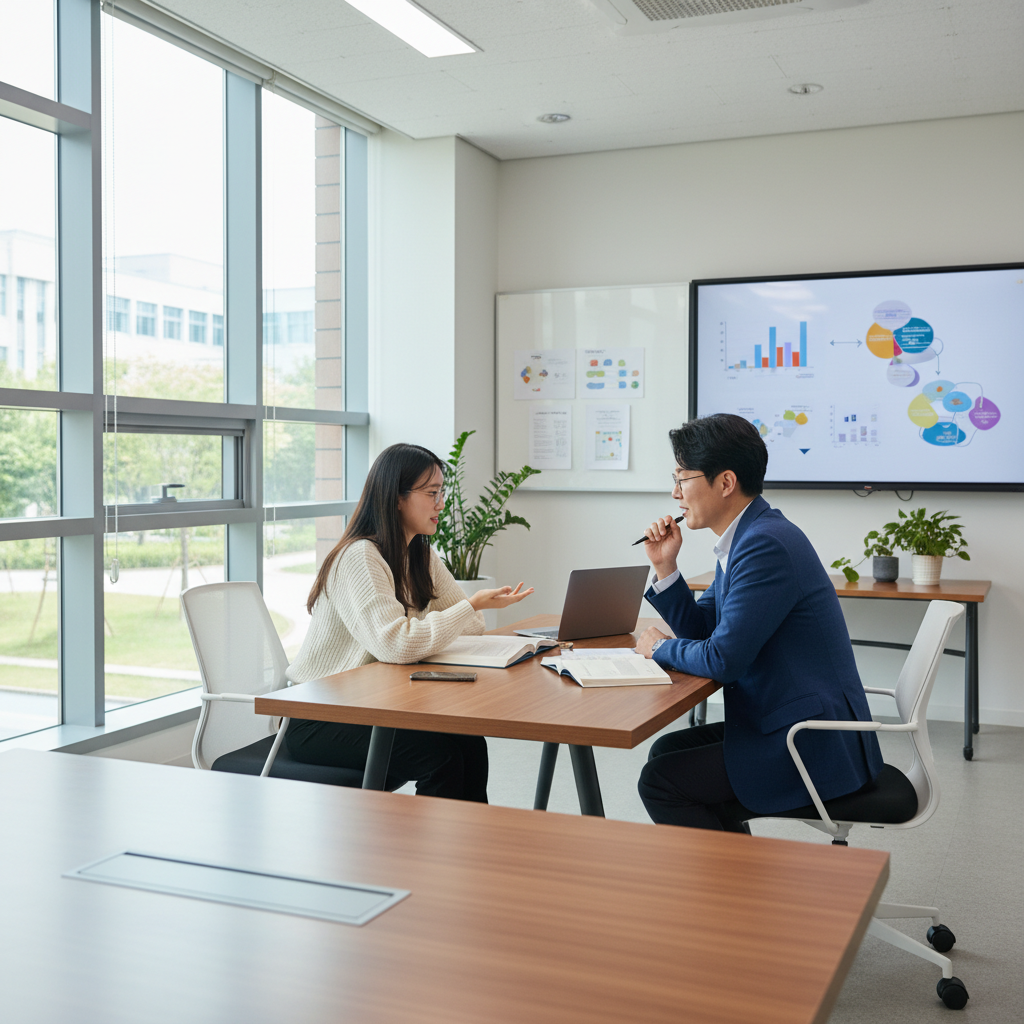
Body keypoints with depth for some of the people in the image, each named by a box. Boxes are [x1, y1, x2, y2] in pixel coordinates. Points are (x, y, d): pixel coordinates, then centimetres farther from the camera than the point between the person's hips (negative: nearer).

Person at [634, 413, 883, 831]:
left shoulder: (767, 543, -22)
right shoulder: (746, 535, 10)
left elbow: (722, 659, -24)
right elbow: (702, 629, 18)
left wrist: (661, 648, -5)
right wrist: (664, 567, 5)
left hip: (816, 748, -11)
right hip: (788, 724, 11)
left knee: (661, 781, -12)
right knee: (668, 750, 18)